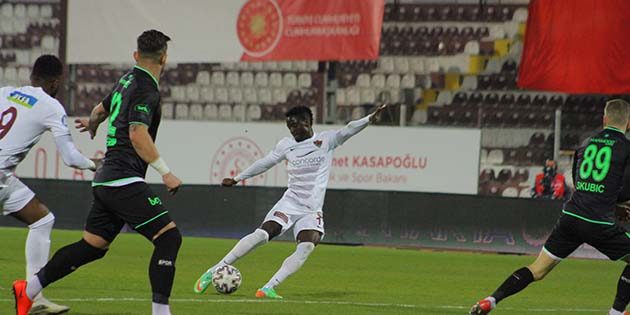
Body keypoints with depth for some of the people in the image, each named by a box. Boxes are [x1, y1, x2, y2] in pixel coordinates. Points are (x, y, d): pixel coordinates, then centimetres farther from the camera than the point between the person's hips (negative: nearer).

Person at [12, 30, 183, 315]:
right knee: (169, 237, -11)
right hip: (125, 181, -9)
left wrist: (92, 124, 57)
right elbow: (138, 134, -24)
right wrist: (165, 172, -25)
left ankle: (28, 290, 18)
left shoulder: (127, 81, 15)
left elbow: (101, 110, 34)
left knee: (92, 246, 15)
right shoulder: (146, 90, -12)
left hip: (105, 181, 9)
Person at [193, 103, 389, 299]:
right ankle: (214, 271, -12)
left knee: (307, 248, -23)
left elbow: (348, 131, -13)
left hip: (312, 210, 0)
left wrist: (369, 119, -30)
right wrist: (237, 179, 24)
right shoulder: (286, 145, 9)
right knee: (262, 234, -18)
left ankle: (268, 289, -26)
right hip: (289, 202, 0)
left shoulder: (325, 141, 3)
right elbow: (264, 164, 20)